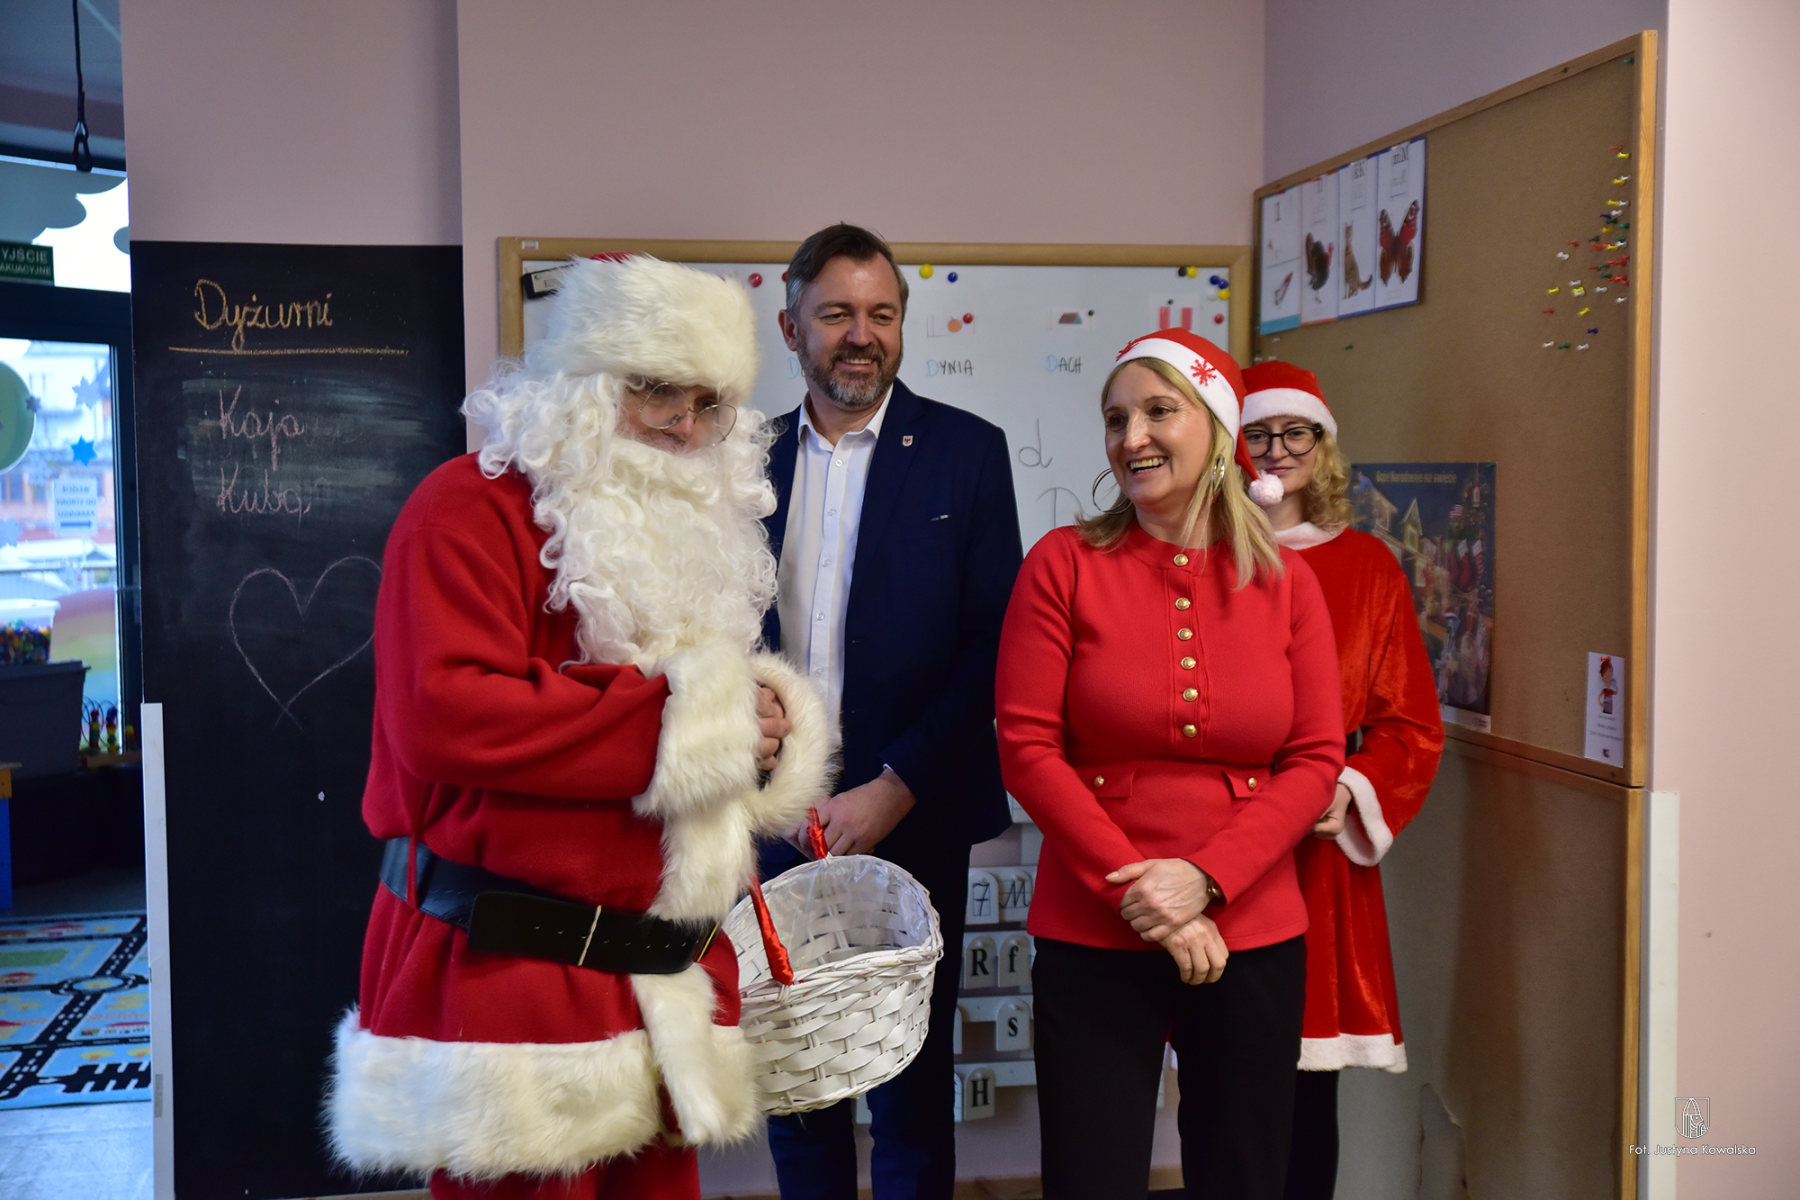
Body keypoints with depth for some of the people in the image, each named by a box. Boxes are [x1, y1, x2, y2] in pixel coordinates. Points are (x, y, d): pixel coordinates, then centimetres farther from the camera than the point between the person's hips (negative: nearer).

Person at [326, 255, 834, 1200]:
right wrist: (687, 717, -18)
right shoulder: (475, 506, -9)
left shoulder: (693, 531, 16)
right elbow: (445, 714, -23)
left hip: (666, 981, 8)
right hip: (513, 983, -7)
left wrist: (759, 726, 0)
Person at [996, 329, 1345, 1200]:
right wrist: (1138, 891, -13)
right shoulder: (1062, 565, -3)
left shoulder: (1283, 579, 3)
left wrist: (1202, 878, -13)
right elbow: (1026, 748, -8)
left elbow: (1315, 759, 0)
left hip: (1252, 938, 2)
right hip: (1092, 940, -2)